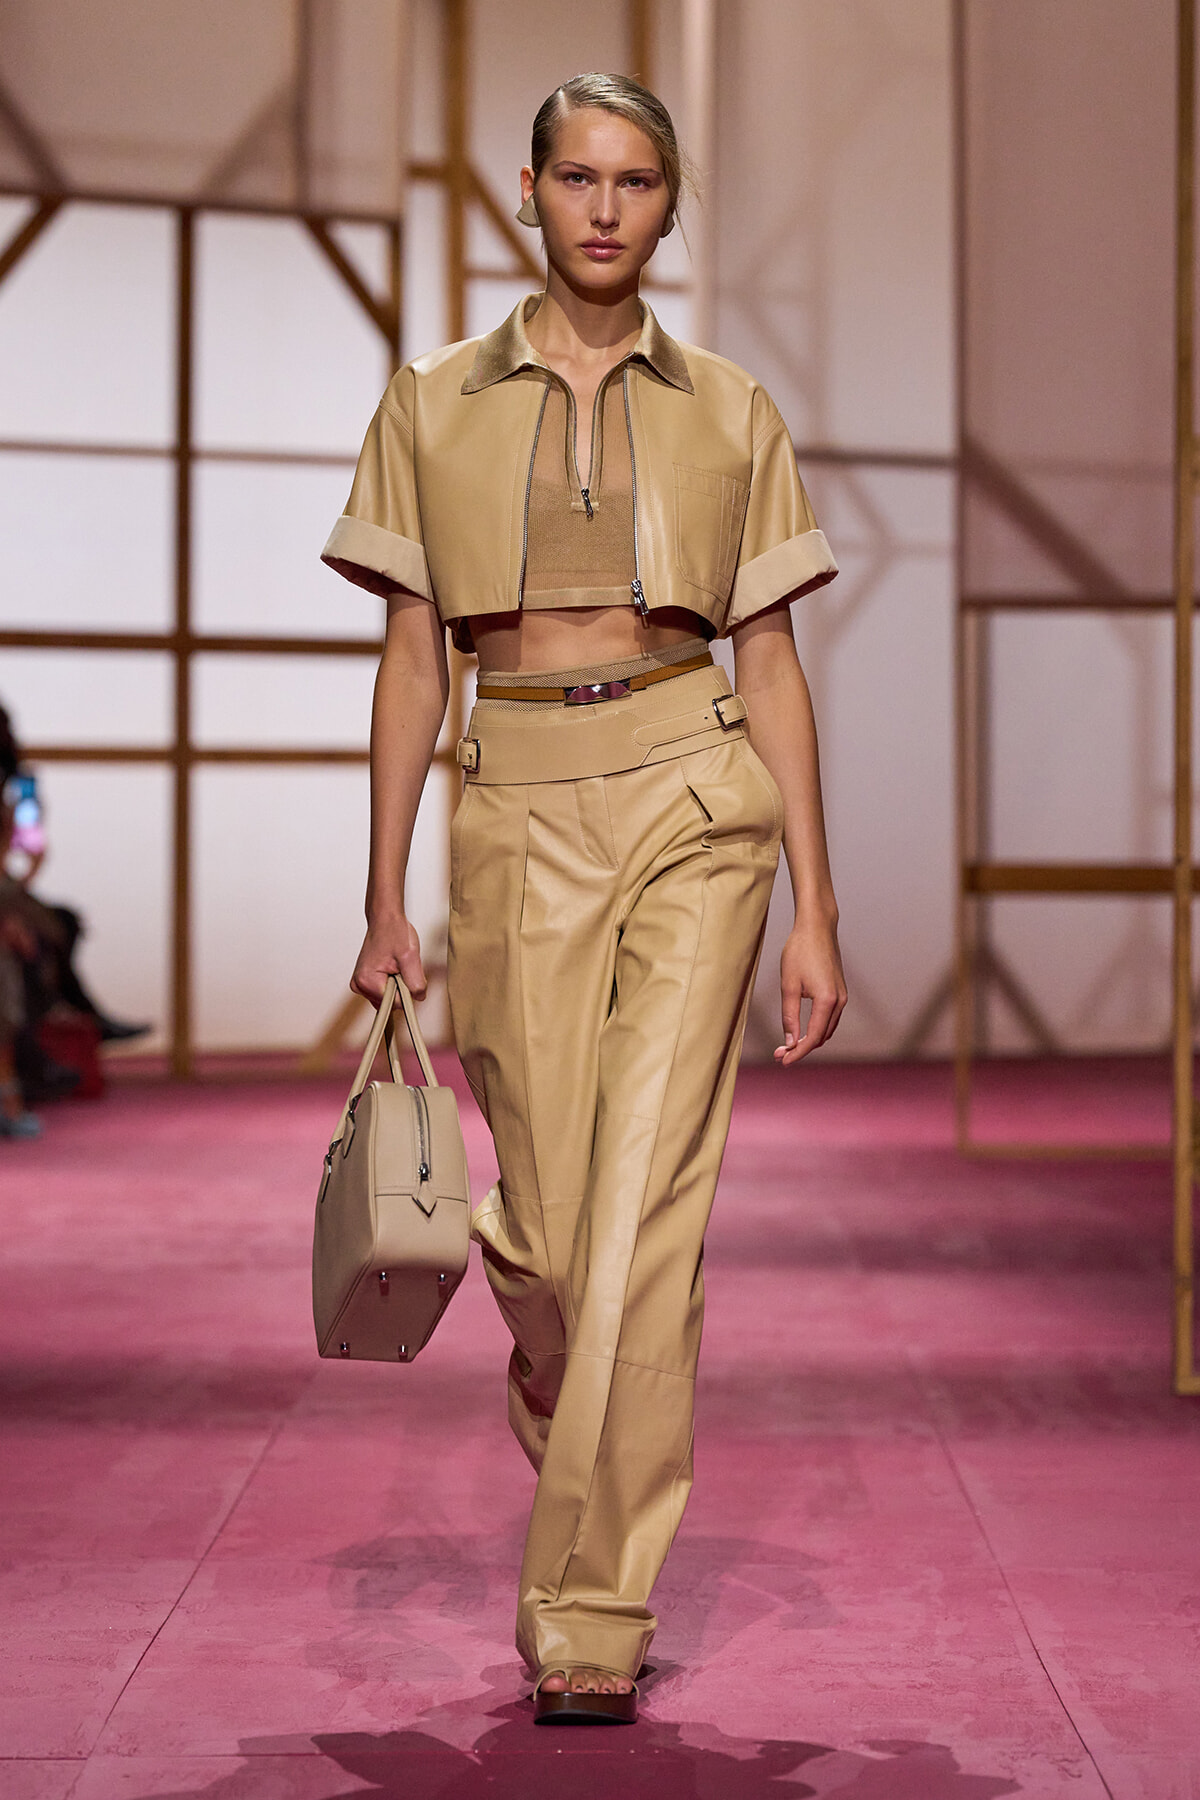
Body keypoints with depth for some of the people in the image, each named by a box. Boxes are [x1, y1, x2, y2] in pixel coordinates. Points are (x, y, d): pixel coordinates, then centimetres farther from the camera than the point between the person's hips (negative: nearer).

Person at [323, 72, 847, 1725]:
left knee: (644, 1211, -11)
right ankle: (572, 1442, 37)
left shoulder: (730, 414, 8)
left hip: (691, 805, -1)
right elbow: (412, 662, 8)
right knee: (545, 1224, 4)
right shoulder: (436, 408, 9)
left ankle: (591, 1618, -3)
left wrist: (816, 912, 2)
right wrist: (384, 898, 3)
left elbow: (772, 669, 7)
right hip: (520, 825, 1)